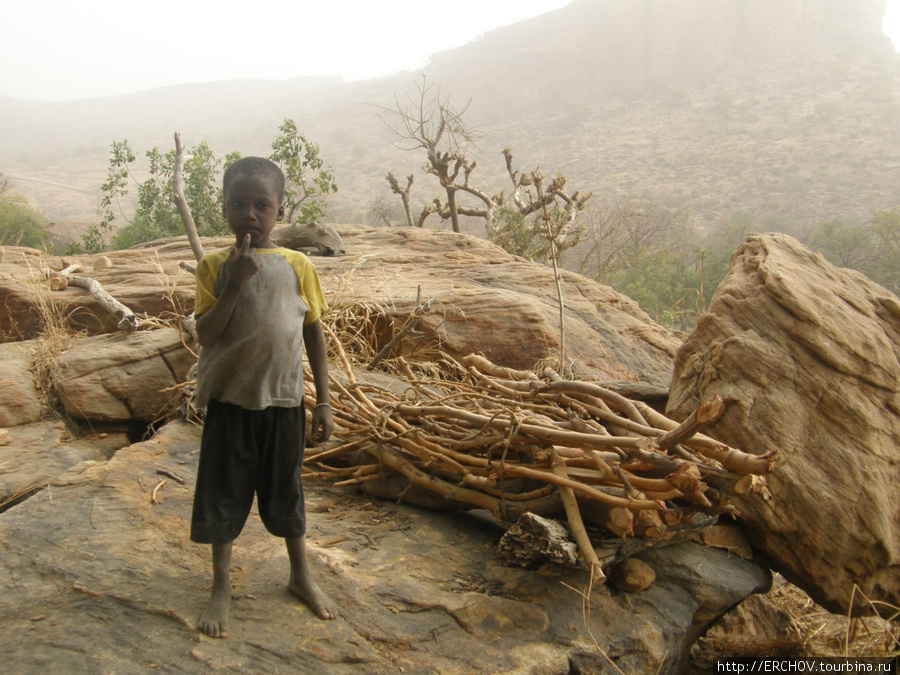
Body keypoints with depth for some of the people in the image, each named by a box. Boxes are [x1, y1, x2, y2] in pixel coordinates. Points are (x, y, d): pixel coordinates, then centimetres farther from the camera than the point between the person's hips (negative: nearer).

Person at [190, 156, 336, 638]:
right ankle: (221, 588, 29)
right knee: (224, 493, 9)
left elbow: (314, 332, 3)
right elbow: (205, 333, -11)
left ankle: (301, 576, 37)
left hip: (284, 401, 1)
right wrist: (235, 283, -22)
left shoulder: (297, 265, -1)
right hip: (230, 400, 0)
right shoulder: (215, 266, -3)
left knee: (286, 491, 15)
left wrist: (323, 401, 2)